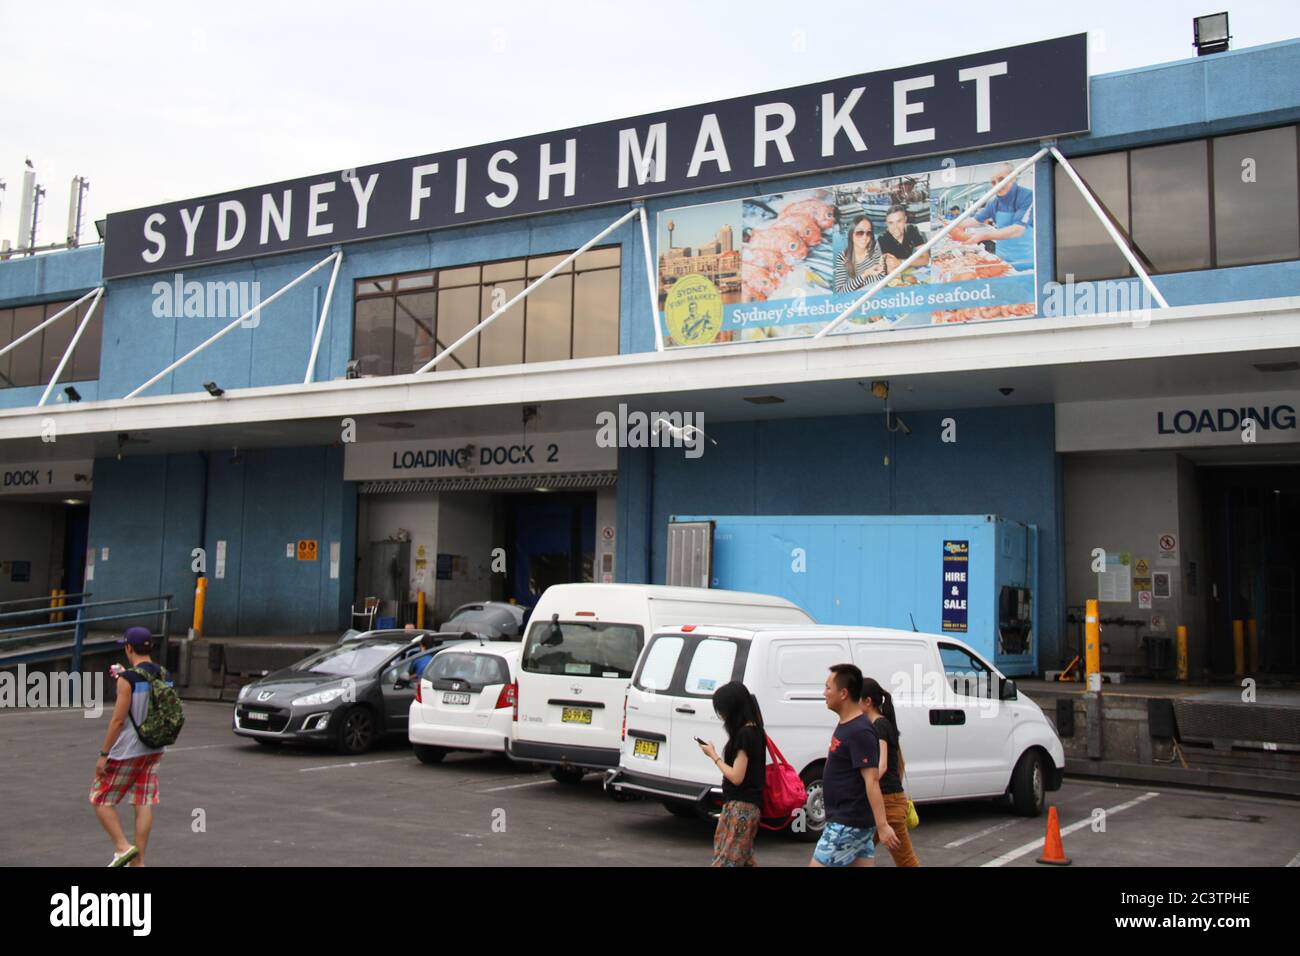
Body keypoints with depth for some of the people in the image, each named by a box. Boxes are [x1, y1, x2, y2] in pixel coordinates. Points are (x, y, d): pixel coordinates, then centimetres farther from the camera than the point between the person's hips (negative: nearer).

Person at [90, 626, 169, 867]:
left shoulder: (128, 679, -17)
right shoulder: (164, 677, 4)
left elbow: (118, 720, -18)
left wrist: (103, 754, -11)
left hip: (126, 752, -7)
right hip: (153, 750, 7)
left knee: (100, 800, 9)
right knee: (144, 804, 9)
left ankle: (123, 847, 0)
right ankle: (138, 861, 12)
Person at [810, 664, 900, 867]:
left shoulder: (860, 732, -19)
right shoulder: (845, 725, 10)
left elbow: (872, 781, -24)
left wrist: (882, 825, -26)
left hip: (848, 824, -9)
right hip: (853, 821, 9)